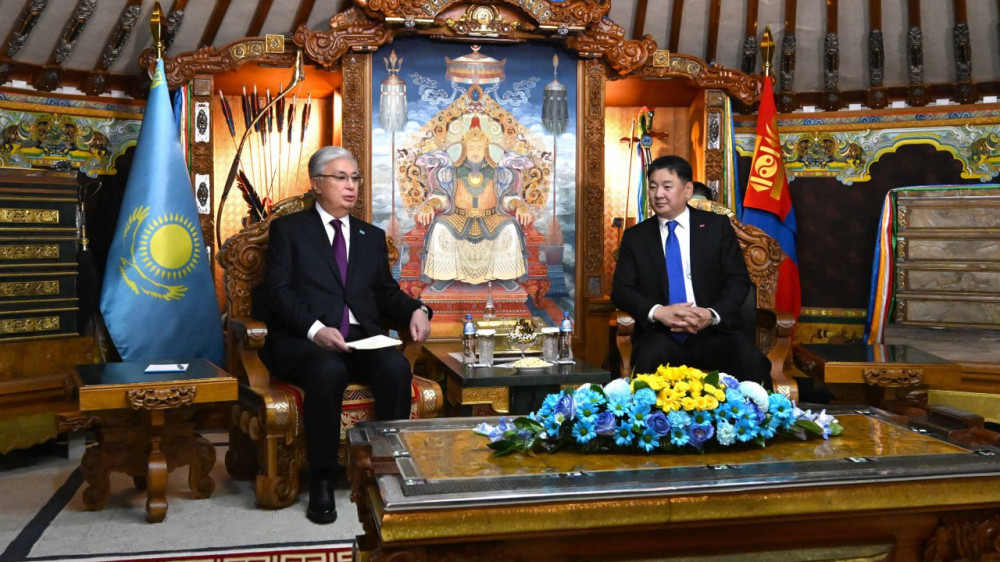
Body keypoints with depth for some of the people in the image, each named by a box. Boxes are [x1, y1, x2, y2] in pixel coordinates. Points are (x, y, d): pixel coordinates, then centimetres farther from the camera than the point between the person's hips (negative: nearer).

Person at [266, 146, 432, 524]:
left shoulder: (372, 237, 23)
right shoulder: (288, 229, 10)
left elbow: (387, 293, 20)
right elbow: (279, 292, -3)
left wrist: (416, 310, -3)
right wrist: (315, 329, -20)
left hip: (362, 340, 4)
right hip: (304, 341, -3)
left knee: (396, 367, -29)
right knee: (329, 372, -37)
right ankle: (321, 481, -22)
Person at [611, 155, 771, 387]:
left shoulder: (717, 226, 10)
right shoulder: (635, 237, 12)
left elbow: (738, 281, 5)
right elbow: (621, 290, 4)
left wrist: (712, 315, -15)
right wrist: (658, 312, -16)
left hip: (712, 332, 1)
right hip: (660, 334, 0)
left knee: (753, 362, -28)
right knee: (648, 360, -35)